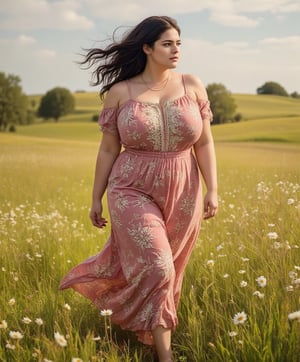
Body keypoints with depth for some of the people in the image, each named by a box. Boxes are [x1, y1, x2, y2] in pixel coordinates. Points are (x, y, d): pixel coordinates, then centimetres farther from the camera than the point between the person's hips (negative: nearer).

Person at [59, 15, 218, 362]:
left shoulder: (192, 85, 0)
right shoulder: (120, 92, -4)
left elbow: (204, 143, 3)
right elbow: (108, 149, 1)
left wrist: (212, 190, -4)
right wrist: (96, 199, 4)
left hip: (182, 195, 3)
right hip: (135, 193, -3)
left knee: (168, 269, 14)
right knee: (154, 269, -12)